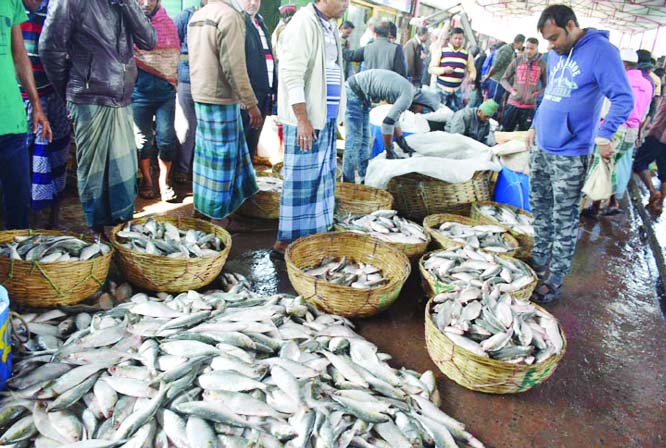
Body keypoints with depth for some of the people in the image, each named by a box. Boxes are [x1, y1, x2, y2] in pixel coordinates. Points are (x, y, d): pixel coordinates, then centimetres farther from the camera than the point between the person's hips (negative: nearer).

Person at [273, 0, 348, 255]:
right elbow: (292, 76, -17)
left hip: (325, 118, 9)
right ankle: (286, 241, 6)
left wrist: (333, 118, 16)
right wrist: (302, 121, -21)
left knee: (322, 179, 11)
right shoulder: (304, 24, -12)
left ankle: (313, 234, 22)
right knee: (301, 181, -4)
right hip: (306, 120, -8)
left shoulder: (329, 26, 15)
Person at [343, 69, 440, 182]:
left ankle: (364, 177, 17)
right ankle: (348, 182, -4)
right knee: (354, 140, -9)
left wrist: (404, 145, 16)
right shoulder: (407, 97, -19)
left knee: (364, 138, 12)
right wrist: (389, 151, -12)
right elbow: (387, 122, -22)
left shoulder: (407, 89, 10)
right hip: (354, 91, -10)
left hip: (362, 95, 10)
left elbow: (394, 119, 17)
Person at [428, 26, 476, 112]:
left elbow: (472, 70, 12)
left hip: (457, 90, 3)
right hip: (442, 89, -3)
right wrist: (444, 70, -22)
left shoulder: (467, 54, 5)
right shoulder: (441, 50, -3)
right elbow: (431, 68, -4)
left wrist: (471, 77, -12)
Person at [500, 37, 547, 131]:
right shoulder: (517, 61, 1)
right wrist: (511, 90, -8)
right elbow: (504, 79, 7)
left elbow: (545, 86, 7)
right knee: (506, 130, 6)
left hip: (529, 106, 0)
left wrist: (536, 94, -11)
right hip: (513, 103, 0)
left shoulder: (542, 65, 0)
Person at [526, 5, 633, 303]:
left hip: (569, 156, -7)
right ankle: (538, 263, 31)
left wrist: (604, 134, -29)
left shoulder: (601, 51, -12)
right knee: (540, 210, 16)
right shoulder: (555, 55, 11)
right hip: (540, 148, 8)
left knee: (564, 221, 0)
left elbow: (624, 99, -16)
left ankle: (553, 283, 9)